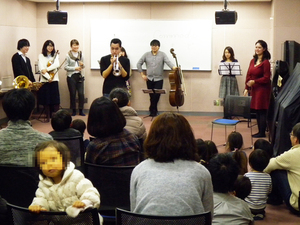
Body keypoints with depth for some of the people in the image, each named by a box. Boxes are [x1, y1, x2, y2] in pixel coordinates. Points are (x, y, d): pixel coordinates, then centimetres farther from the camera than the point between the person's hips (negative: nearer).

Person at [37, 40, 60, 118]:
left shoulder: (55, 55, 12)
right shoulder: (41, 56, 6)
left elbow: (57, 65, -5)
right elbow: (41, 68, -4)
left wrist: (47, 69, -15)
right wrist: (48, 77, -13)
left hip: (54, 79, 1)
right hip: (44, 80, -1)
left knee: (55, 99, -4)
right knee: (46, 99, 0)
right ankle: (48, 116, 8)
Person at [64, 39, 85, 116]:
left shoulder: (80, 54, 9)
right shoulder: (68, 55, -3)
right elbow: (65, 67, -7)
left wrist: (82, 65, -7)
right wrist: (75, 68, -17)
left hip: (80, 76, 3)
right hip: (71, 76, -3)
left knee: (81, 93, -4)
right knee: (72, 94, 3)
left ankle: (81, 110, 6)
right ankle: (73, 110, 13)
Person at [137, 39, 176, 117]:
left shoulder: (162, 55, 1)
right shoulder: (146, 55, 6)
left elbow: (168, 62, -13)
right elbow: (139, 64, 11)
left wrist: (173, 67, -33)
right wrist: (142, 74, 5)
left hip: (159, 79, -2)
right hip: (149, 79, 2)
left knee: (156, 96, -8)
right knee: (152, 96, 5)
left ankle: (152, 110, 10)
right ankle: (154, 111, 19)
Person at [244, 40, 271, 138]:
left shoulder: (265, 62, -10)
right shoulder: (253, 61, 11)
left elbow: (266, 78, -13)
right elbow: (248, 75, 12)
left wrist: (254, 81, -17)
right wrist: (246, 88, 7)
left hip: (262, 89, -7)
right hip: (254, 89, 7)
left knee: (262, 111, -2)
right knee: (257, 111, 11)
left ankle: (262, 133, 5)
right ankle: (260, 131, 19)